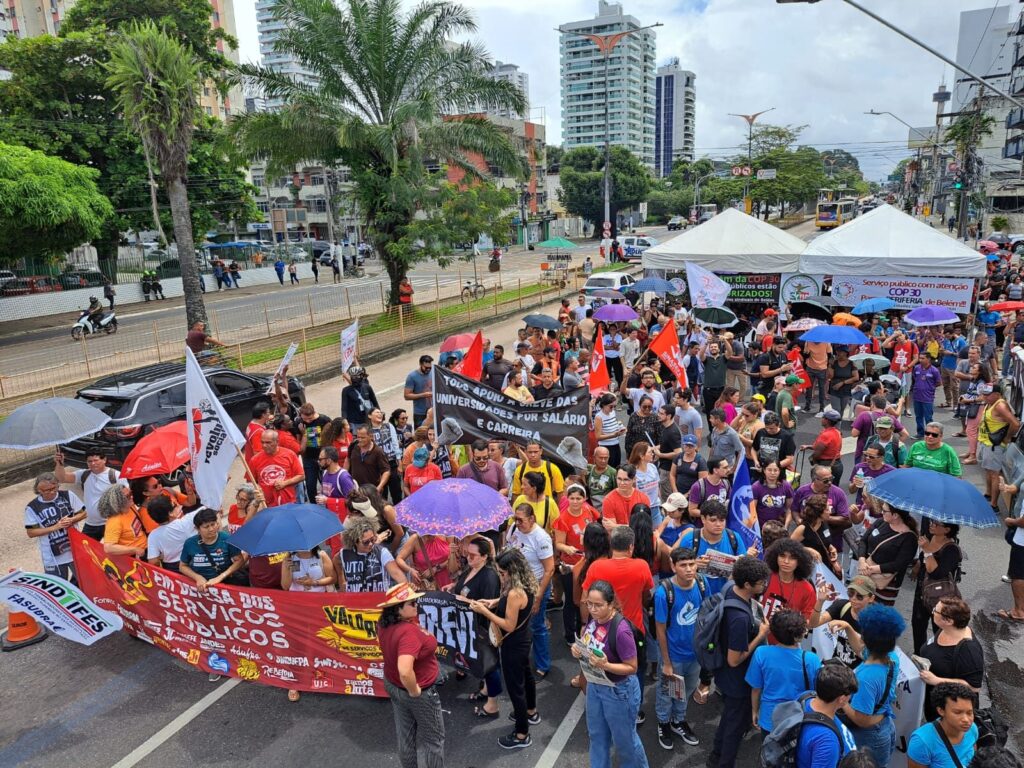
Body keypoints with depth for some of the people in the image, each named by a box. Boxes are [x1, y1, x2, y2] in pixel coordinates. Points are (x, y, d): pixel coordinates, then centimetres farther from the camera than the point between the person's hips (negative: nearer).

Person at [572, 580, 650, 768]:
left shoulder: (621, 630, -32)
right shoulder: (593, 618, -11)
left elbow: (632, 668, -23)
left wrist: (606, 666, -35)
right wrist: (578, 649, -13)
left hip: (619, 691, -7)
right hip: (595, 685, 7)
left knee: (624, 740, 18)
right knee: (597, 735, 25)